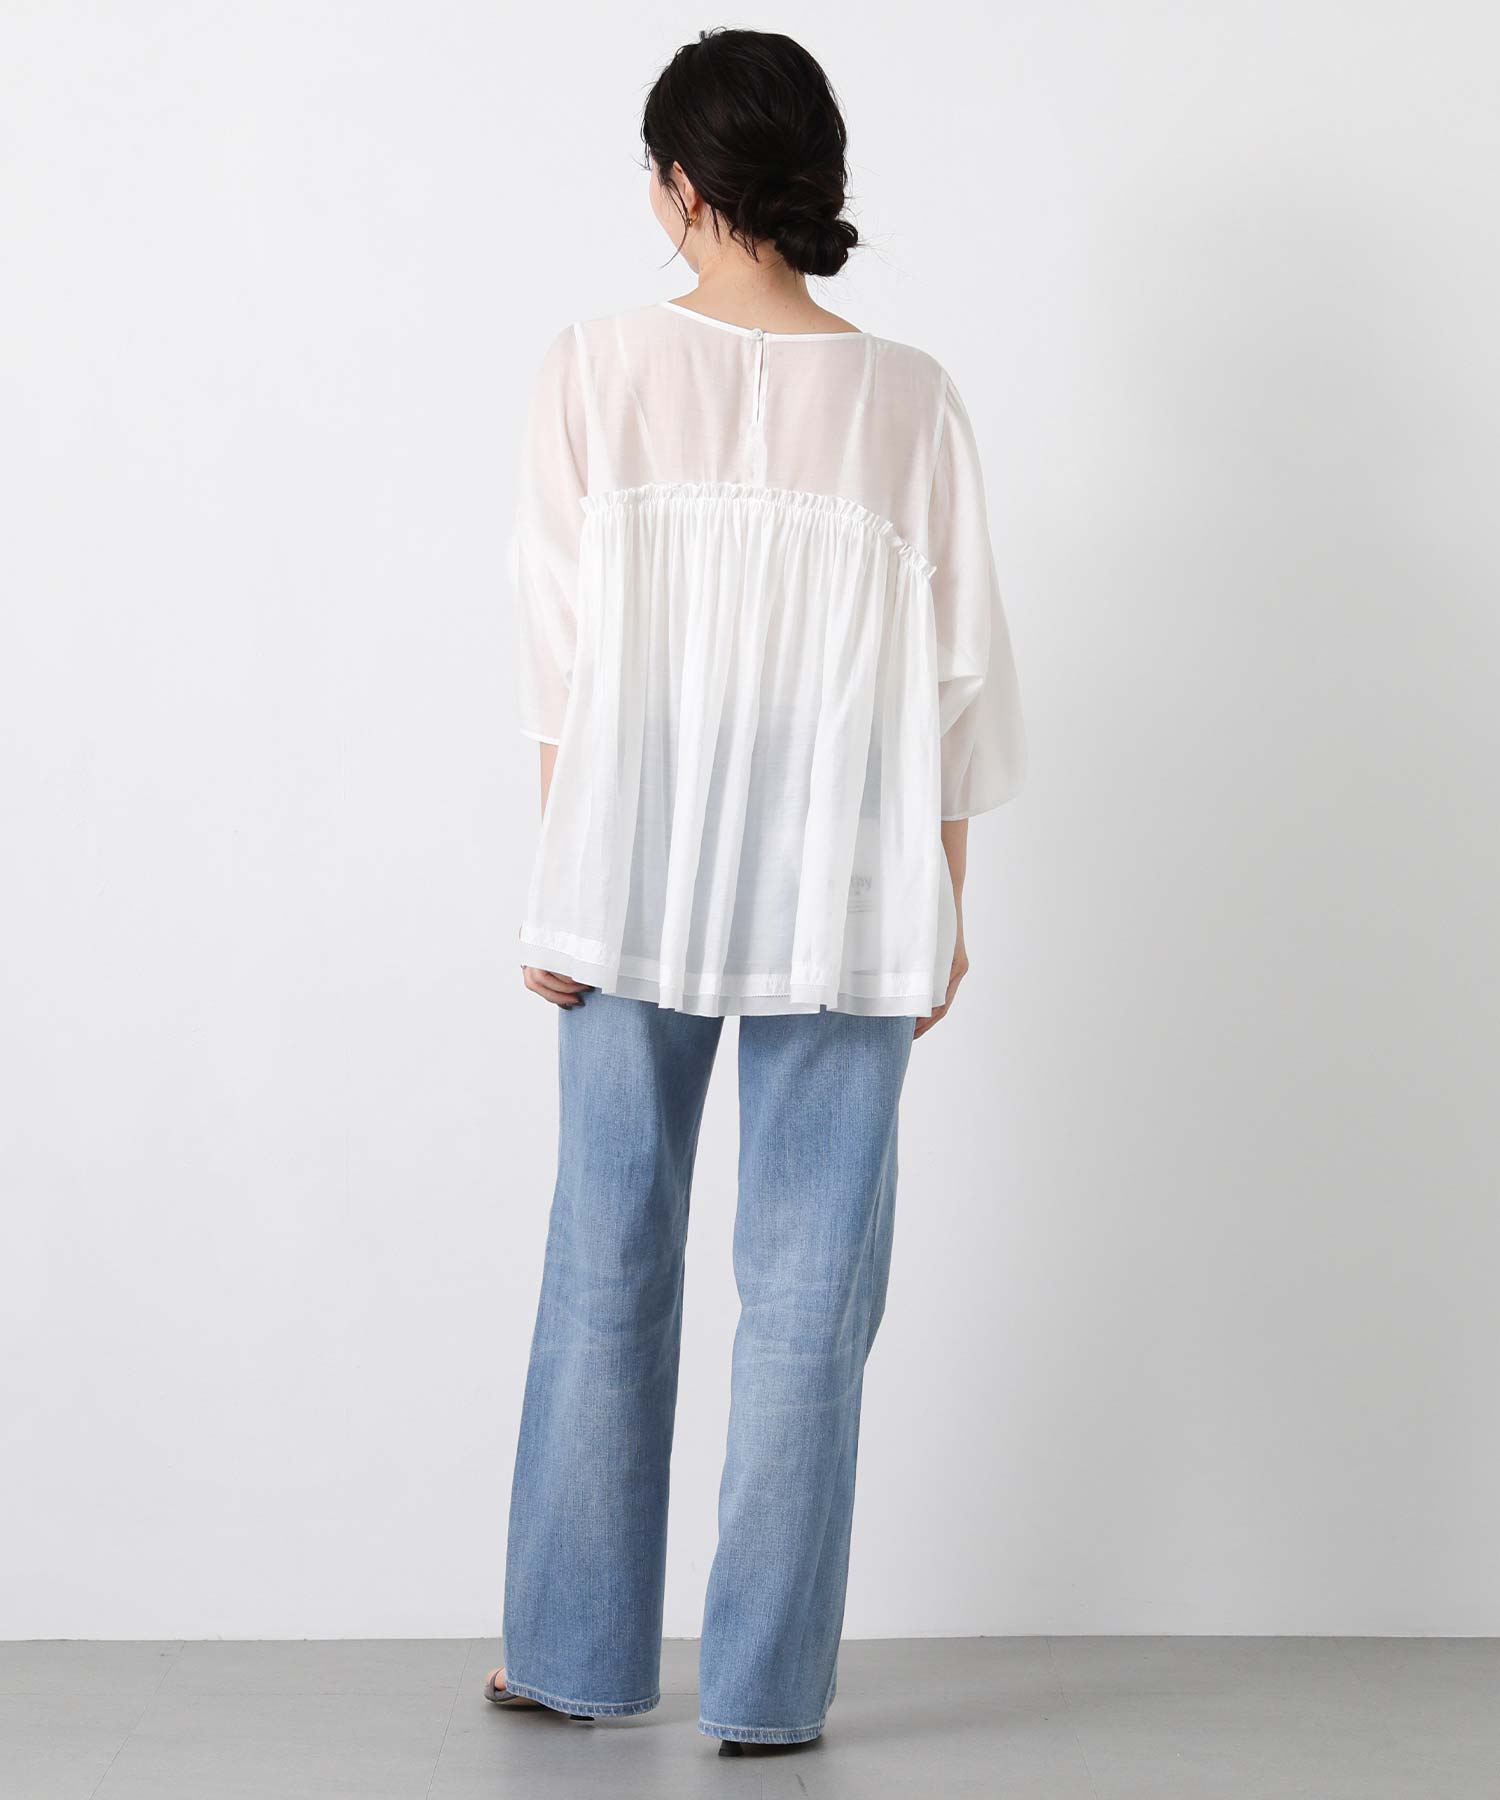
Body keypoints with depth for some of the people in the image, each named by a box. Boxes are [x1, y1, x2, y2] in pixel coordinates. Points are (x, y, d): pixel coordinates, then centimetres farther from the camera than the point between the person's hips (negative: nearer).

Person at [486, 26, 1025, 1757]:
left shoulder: (595, 371, -4)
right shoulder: (908, 399, -2)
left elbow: (562, 650, -4)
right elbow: (957, 674, 0)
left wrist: (560, 889, 2)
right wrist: (941, 906, 9)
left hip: (637, 876, 1)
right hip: (844, 896, 0)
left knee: (608, 1257, 13)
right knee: (807, 1285, 6)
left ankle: (576, 1648, 23)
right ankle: (765, 1682, 11)